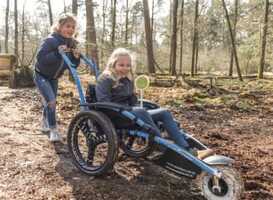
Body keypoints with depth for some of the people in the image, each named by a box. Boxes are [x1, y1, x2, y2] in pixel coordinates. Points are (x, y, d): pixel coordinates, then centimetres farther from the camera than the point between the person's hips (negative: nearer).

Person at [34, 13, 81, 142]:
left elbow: (72, 66, -3)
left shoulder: (71, 44, -5)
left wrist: (76, 57, -23)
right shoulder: (50, 40, -25)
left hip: (53, 78, 7)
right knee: (51, 101, -20)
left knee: (49, 101, 18)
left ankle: (45, 124, 41)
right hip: (41, 76, -7)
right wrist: (57, 53, -41)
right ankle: (53, 130, -9)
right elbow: (40, 58, -33)